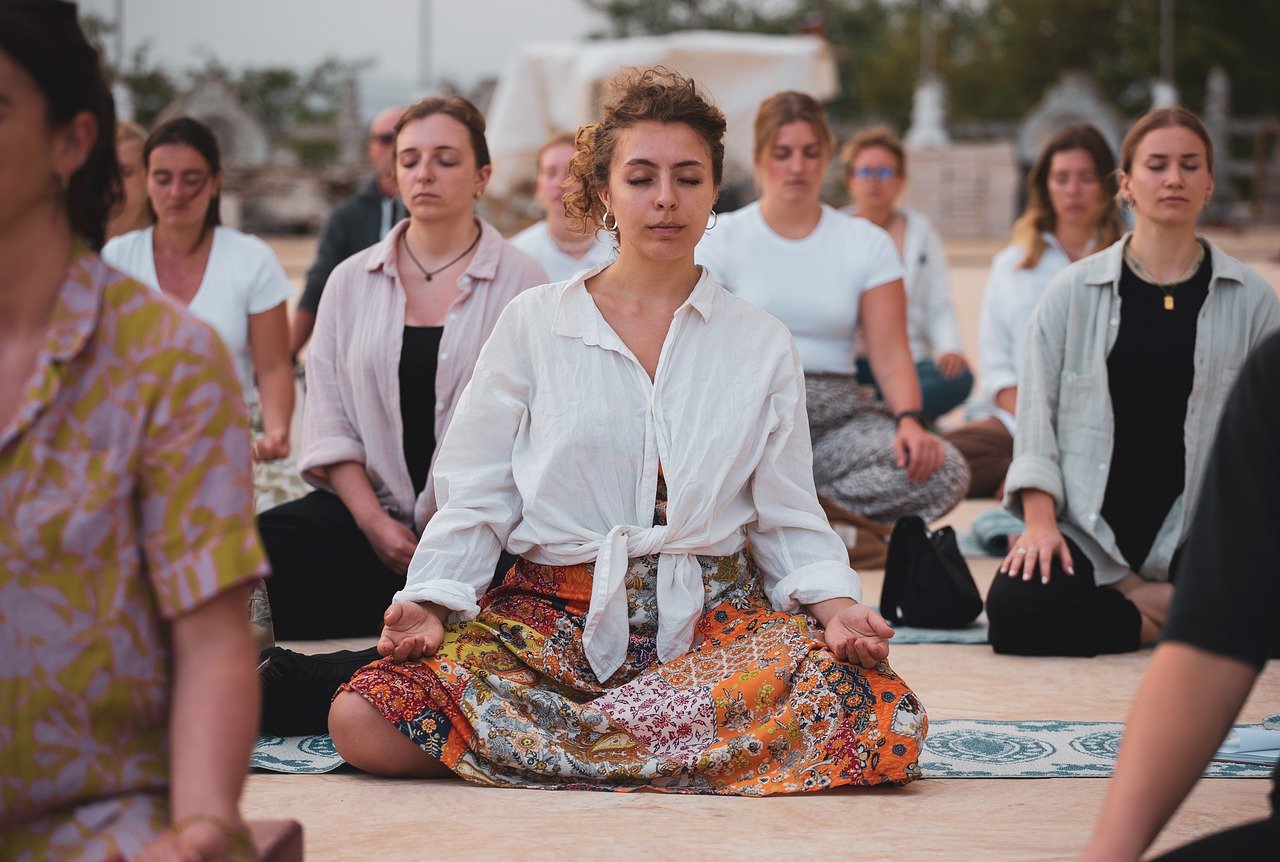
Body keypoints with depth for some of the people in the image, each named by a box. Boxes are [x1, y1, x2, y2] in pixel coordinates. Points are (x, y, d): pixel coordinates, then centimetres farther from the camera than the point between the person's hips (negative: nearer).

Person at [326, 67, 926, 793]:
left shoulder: (763, 345, 12)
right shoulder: (534, 324, 10)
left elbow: (789, 520, 11)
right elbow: (475, 500, 8)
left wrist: (834, 601, -9)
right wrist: (430, 600, -9)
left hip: (711, 619, 1)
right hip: (552, 617, 0)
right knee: (363, 722, -27)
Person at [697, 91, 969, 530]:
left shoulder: (867, 243, 10)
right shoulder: (720, 239, 5)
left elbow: (891, 356, 3)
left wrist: (909, 421, -18)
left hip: (836, 410, 3)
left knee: (946, 473, -28)